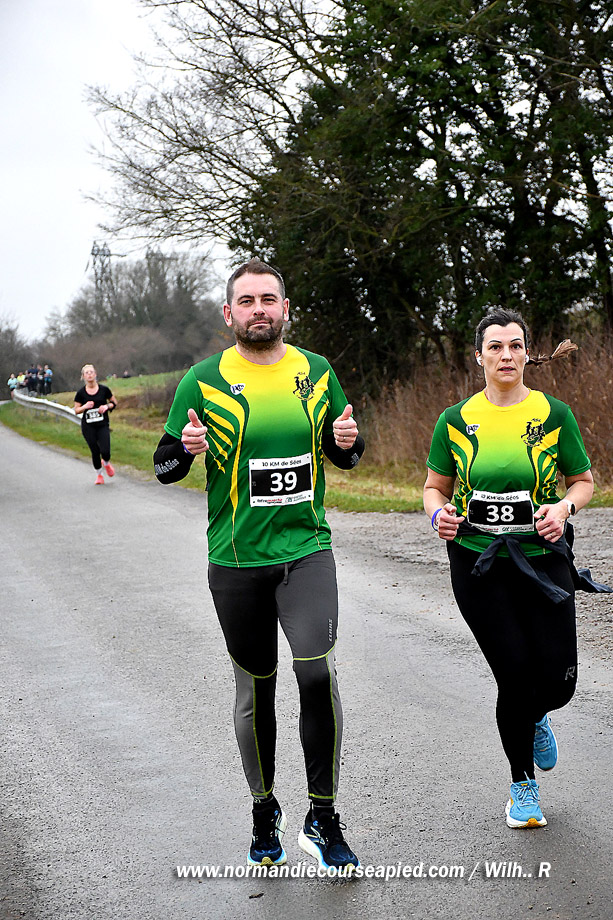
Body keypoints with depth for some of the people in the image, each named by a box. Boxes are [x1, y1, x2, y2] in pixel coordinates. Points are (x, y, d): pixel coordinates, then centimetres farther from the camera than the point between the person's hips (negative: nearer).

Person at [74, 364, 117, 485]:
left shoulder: (104, 389, -1)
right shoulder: (81, 392, -1)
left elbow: (114, 403, 9)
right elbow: (76, 410, 4)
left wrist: (107, 406, -11)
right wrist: (85, 406, -15)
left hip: (103, 425, 0)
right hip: (88, 427, 0)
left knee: (105, 451, -11)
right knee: (95, 451, 1)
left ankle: (106, 463, 25)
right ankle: (99, 475, 23)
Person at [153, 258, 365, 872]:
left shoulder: (316, 372, 6)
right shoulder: (204, 381, -1)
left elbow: (344, 455, 16)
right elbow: (164, 466, 1)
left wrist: (346, 442, -8)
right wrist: (187, 449, -21)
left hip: (306, 550, 1)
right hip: (237, 560, 0)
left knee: (318, 672, -16)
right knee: (256, 688, 9)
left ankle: (323, 818, -3)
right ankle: (264, 811, 30)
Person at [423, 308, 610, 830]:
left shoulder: (554, 414, 1)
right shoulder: (456, 420, 2)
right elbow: (435, 486, 11)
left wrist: (565, 507, -15)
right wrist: (438, 514, -11)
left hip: (543, 559, 1)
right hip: (479, 566, 0)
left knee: (557, 682, -4)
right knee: (516, 677, -5)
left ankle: (536, 718, 37)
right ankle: (523, 786, 19)